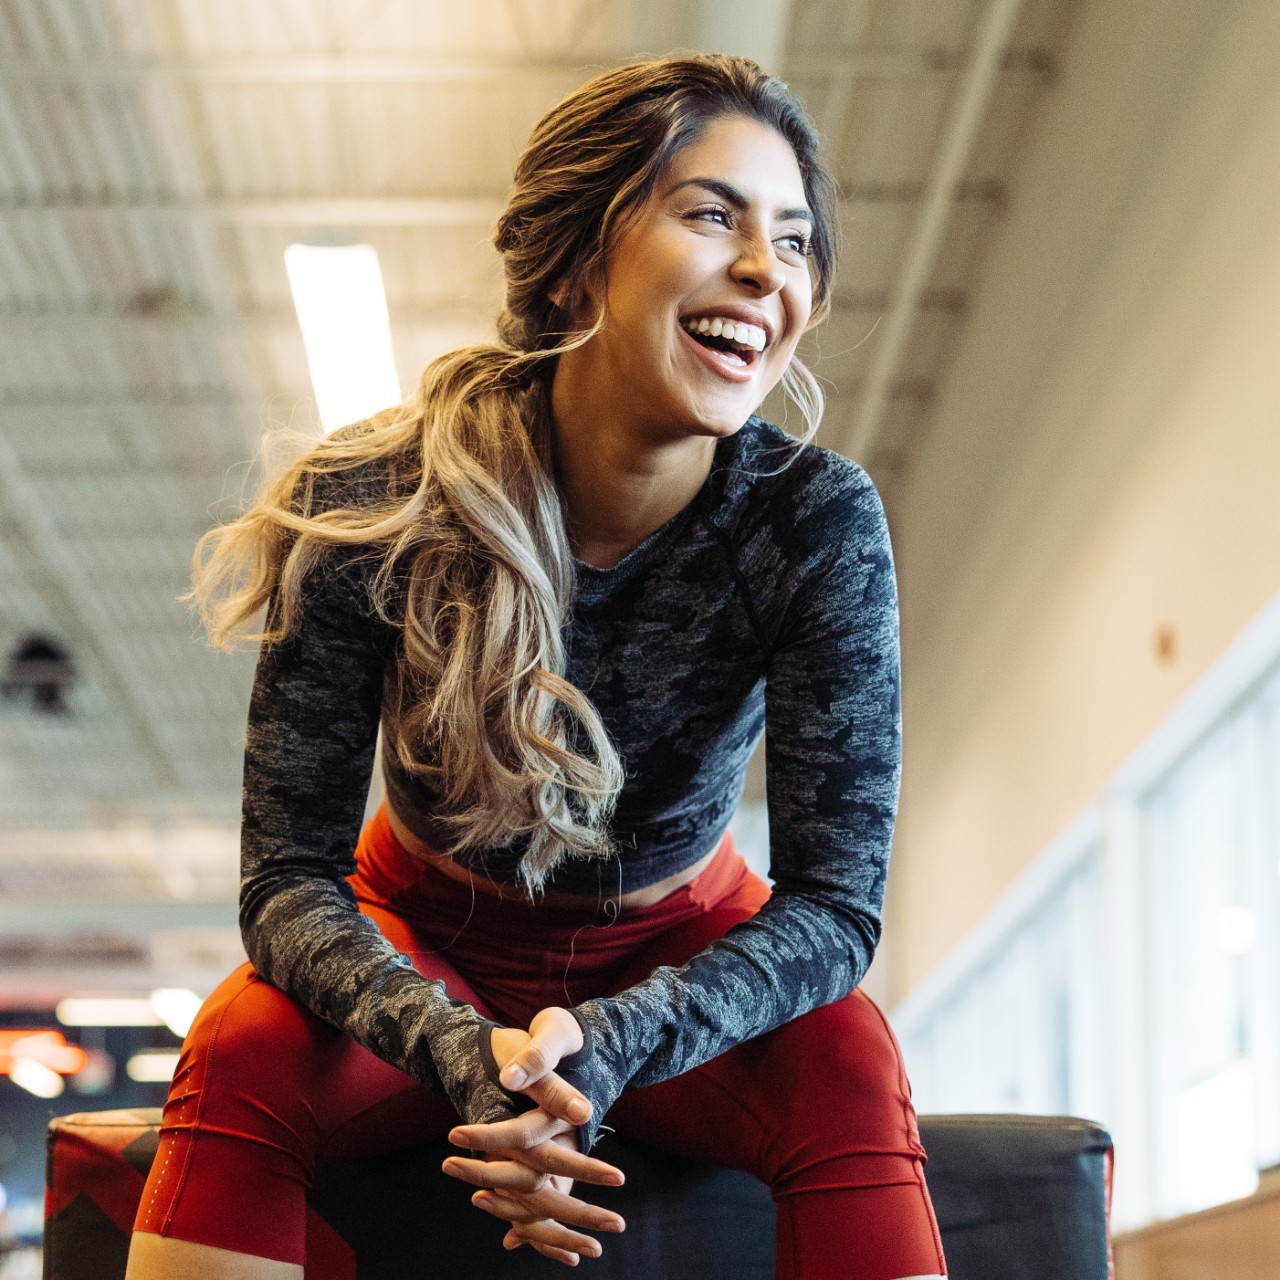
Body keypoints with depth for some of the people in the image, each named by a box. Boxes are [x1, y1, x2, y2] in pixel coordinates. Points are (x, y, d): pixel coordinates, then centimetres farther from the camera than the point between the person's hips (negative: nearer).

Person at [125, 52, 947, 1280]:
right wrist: (461, 1048, -43)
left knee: (848, 1077, -31)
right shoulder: (375, 506, -23)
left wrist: (609, 1043, -42)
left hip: (675, 952, 0)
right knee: (241, 1058, -31)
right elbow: (288, 877, -22)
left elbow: (834, 901, -23)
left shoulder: (817, 521, -22)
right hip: (427, 941, 0)